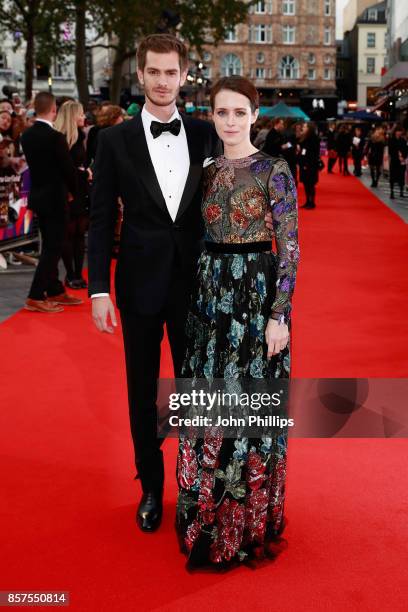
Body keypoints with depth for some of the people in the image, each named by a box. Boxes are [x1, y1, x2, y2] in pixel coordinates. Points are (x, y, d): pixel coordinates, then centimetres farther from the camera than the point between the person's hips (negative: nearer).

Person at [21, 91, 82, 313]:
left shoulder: (27, 135, 3)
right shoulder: (55, 137, -20)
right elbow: (68, 168, -14)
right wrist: (75, 191, 4)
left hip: (37, 195, 8)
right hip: (54, 197, -8)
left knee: (50, 246, 16)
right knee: (53, 248, -1)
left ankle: (55, 291, 24)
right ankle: (36, 297, -1)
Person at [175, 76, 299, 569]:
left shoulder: (274, 170, -7)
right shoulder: (208, 171, 10)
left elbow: (289, 247, -10)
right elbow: (201, 238, 14)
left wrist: (279, 315, -15)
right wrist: (197, 297, 9)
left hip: (257, 293, -5)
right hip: (210, 293, 5)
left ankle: (250, 521, 20)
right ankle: (208, 518, 27)